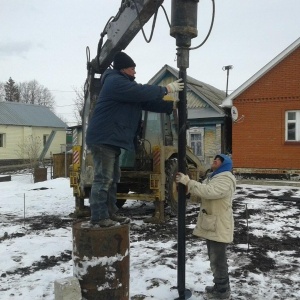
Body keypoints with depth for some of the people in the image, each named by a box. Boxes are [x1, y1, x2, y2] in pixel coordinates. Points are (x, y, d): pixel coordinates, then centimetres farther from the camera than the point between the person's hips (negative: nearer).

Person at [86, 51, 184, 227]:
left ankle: (111, 213, 20)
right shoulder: (115, 82, -13)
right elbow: (142, 92, -21)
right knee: (103, 178, -10)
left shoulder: (126, 83, 21)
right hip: (103, 138, -11)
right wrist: (167, 89, -13)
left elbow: (146, 102, 16)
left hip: (112, 139, 11)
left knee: (113, 178, 13)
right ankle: (99, 217, -5)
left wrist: (171, 107, 6)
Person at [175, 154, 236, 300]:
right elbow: (201, 194, 12)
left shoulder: (225, 179, -18)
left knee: (218, 261, 1)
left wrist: (188, 182, -32)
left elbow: (209, 191, -34)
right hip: (211, 226, 10)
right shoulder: (212, 177, 16)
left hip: (219, 228, -10)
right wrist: (187, 186, -7)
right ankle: (219, 286, 35)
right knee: (214, 259, 21)